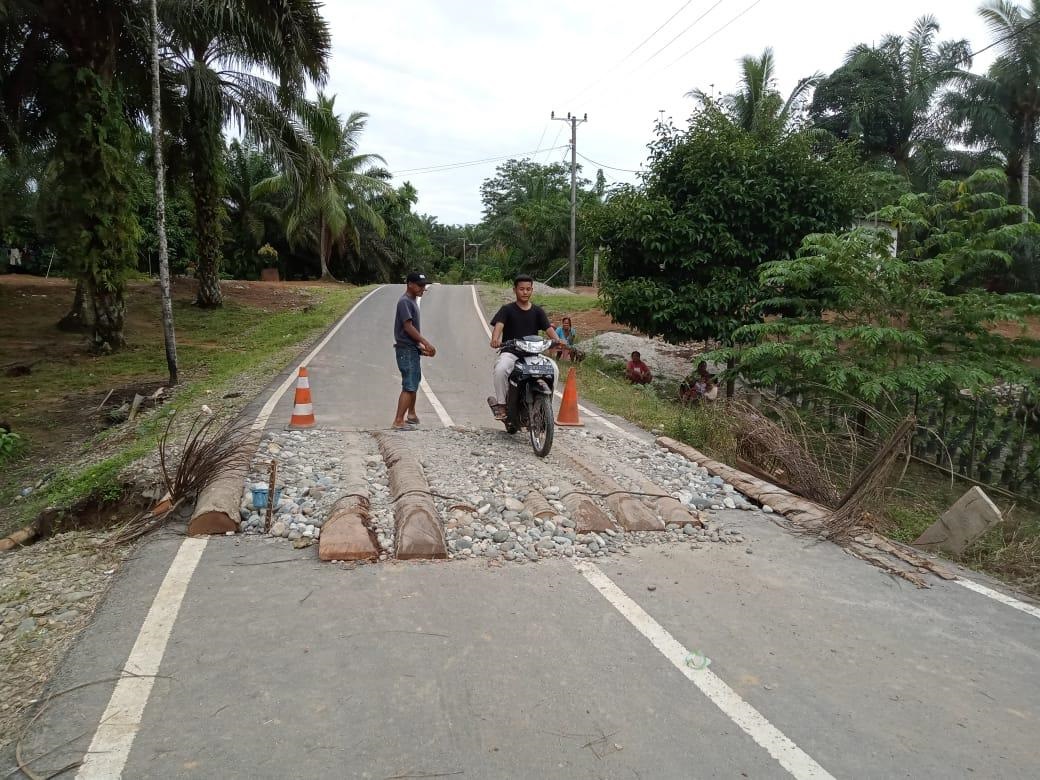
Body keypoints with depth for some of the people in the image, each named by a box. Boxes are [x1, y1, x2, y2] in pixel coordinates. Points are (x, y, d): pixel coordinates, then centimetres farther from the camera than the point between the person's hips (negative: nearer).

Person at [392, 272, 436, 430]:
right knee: (409, 386, -13)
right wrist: (426, 343, -21)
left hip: (413, 349, 10)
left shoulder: (413, 301, 16)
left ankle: (411, 414, 36)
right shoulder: (405, 302, -14)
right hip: (406, 349, -10)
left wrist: (420, 347, 13)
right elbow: (408, 327, -21)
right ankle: (398, 421, -14)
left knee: (415, 381, 21)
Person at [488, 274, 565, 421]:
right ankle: (500, 403, -14)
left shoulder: (538, 311, 13)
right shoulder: (507, 309, 5)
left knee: (553, 369, -23)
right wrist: (495, 339, -35)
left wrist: (557, 340, -23)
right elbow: (499, 325, -12)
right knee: (500, 369, -35)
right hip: (510, 352, -2)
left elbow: (548, 328, 0)